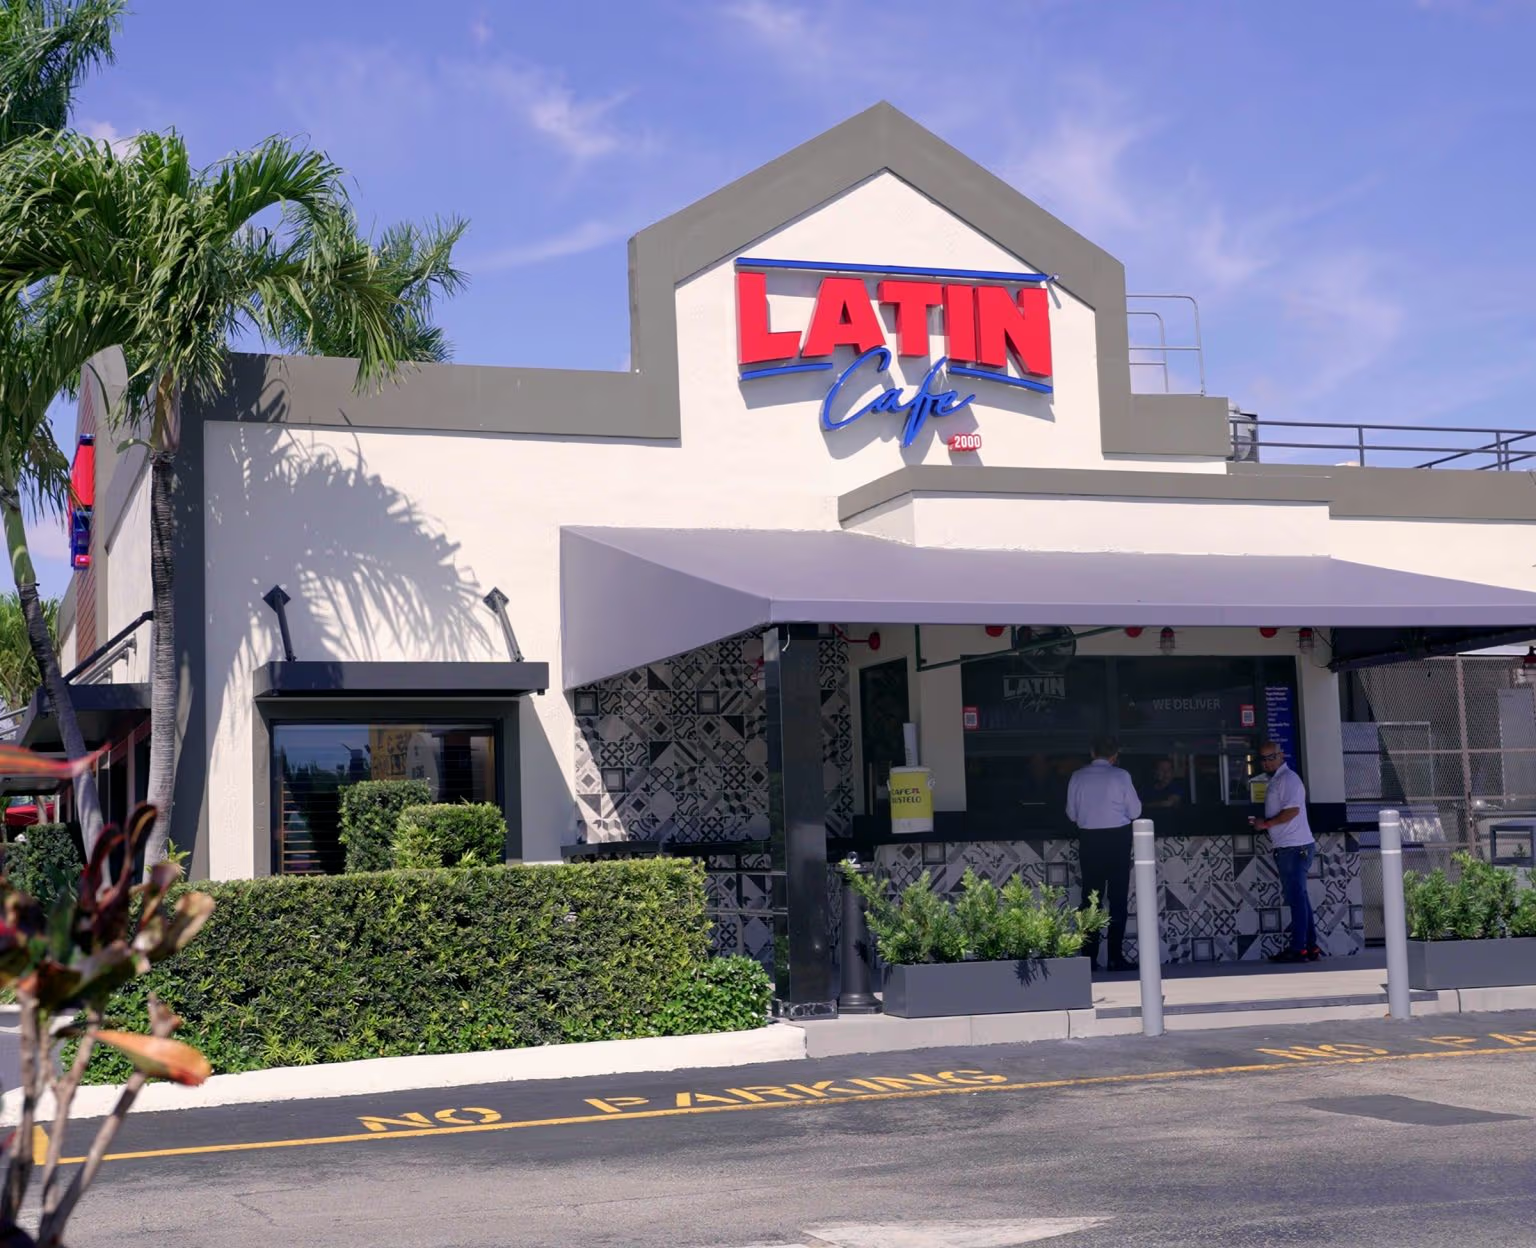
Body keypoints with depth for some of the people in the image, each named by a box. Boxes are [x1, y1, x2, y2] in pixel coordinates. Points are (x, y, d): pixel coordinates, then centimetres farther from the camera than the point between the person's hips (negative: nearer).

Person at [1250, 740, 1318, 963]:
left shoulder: (1288, 778, -10)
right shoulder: (1276, 780, 20)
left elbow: (1292, 809, -21)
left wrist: (1266, 823, -14)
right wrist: (1264, 824, 11)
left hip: (1294, 847, -10)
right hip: (1286, 847, 10)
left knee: (1296, 897, -9)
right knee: (1299, 897, 11)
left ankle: (1298, 948, -9)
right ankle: (1310, 945, 14)